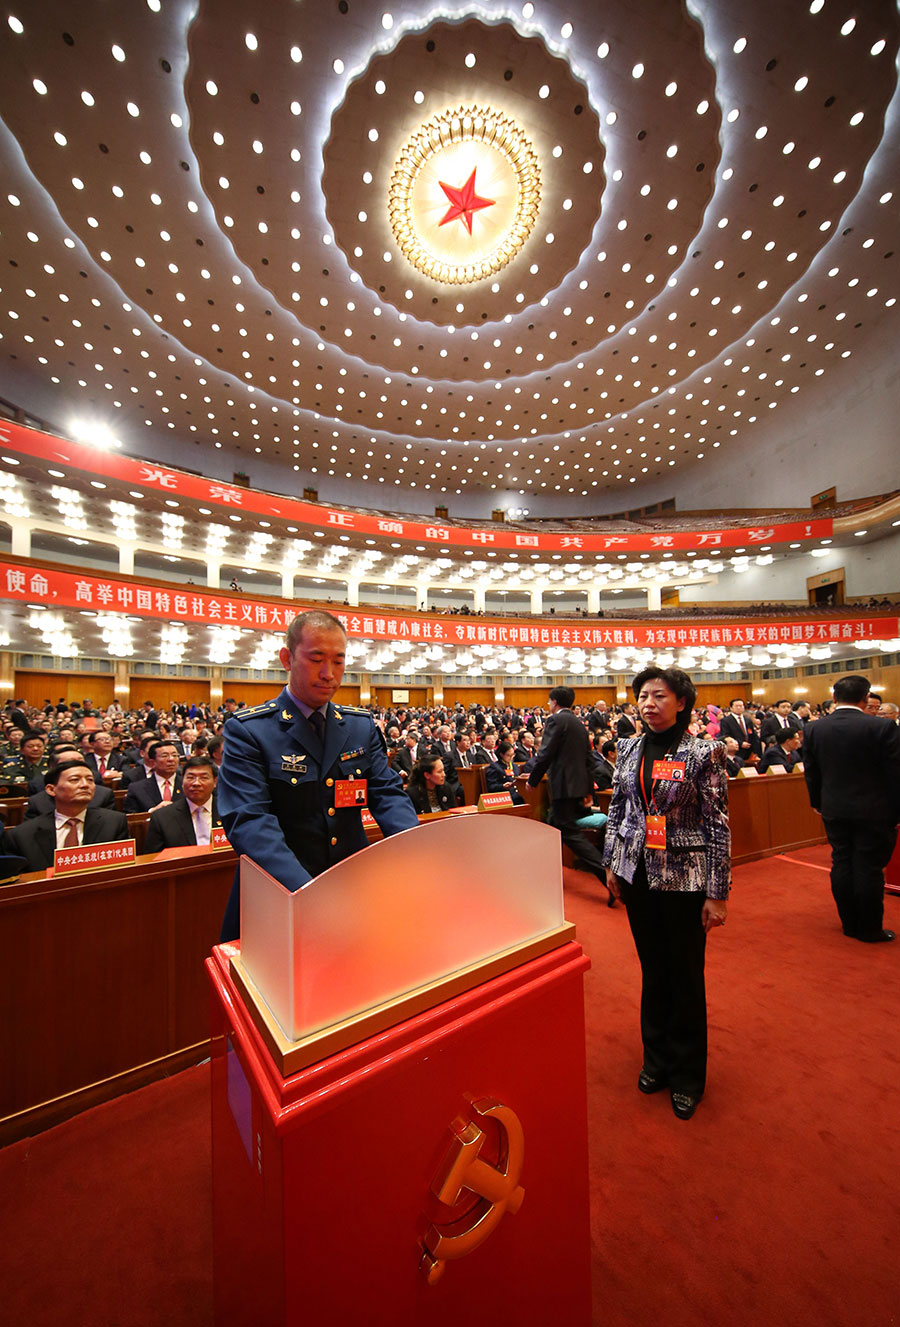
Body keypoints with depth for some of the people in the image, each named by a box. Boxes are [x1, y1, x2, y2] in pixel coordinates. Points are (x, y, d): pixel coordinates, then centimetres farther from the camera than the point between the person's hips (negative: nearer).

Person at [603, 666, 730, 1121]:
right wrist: (611, 862, 8)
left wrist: (718, 892, -10)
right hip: (637, 872, 4)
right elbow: (616, 808, 8)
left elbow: (718, 825, -11)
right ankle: (657, 1058, 42)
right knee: (652, 967, 20)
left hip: (683, 876, -4)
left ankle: (686, 1075, 37)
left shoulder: (703, 753, -13)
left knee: (685, 974, 13)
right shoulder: (629, 749, 1)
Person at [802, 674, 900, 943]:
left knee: (842, 864, 13)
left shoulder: (814, 728, -3)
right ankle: (869, 929, 18)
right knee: (869, 868, 6)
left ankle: (850, 924, 25)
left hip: (834, 810, 3)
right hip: (874, 811, -3)